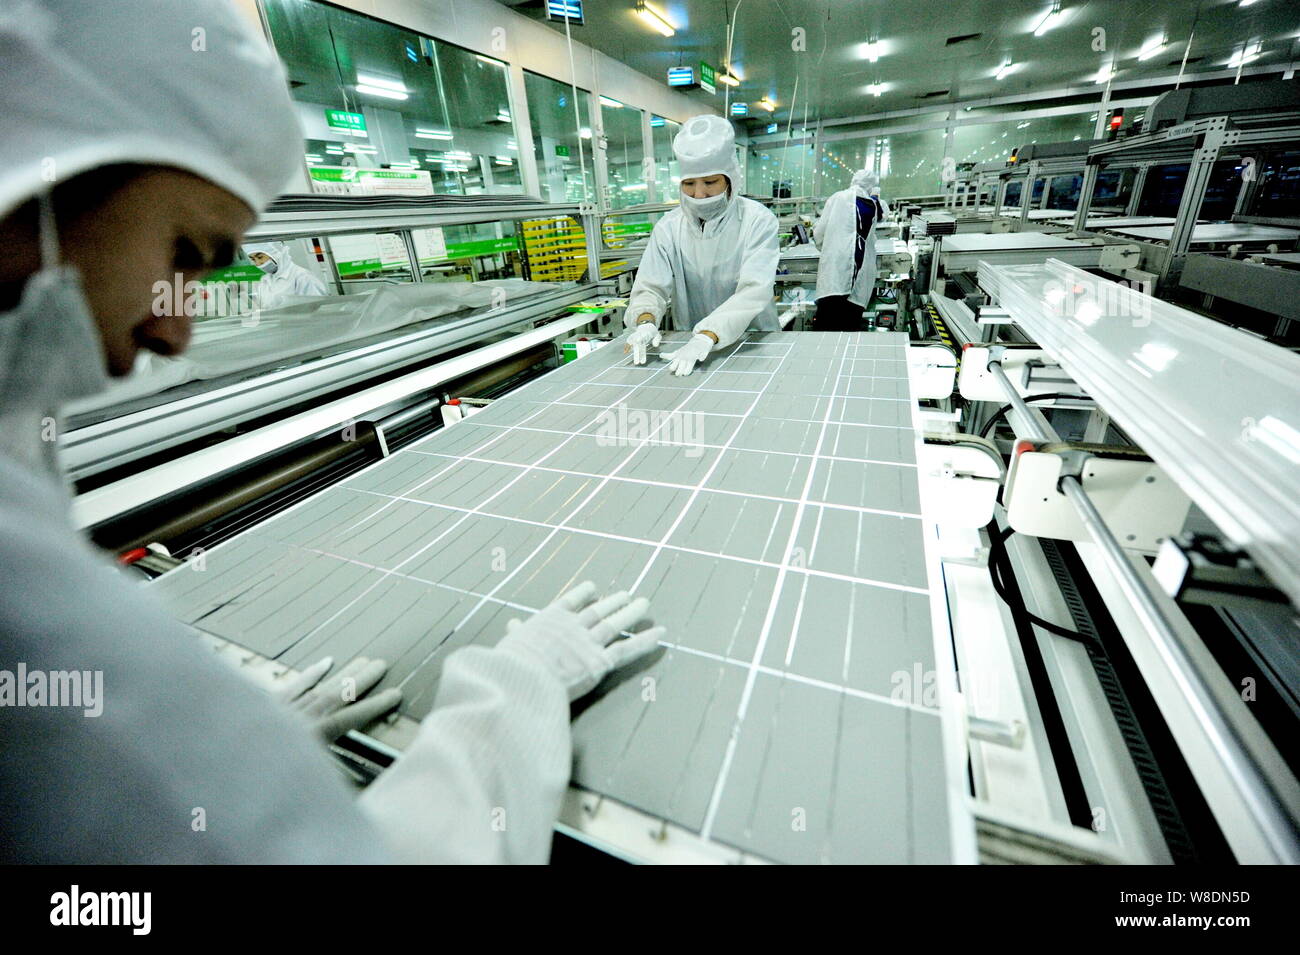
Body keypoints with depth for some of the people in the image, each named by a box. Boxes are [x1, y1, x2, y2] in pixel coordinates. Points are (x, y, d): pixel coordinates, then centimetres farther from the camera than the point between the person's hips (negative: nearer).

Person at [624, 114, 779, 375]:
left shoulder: (758, 221, -6)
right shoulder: (668, 228, 3)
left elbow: (753, 291, -19)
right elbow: (651, 288, -2)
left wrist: (706, 337, -34)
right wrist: (646, 322, -26)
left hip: (753, 343, -2)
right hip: (686, 344, 3)